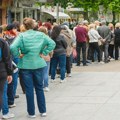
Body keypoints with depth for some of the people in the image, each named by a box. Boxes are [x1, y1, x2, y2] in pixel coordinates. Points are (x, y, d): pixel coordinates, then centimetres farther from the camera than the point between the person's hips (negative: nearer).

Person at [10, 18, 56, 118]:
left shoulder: (22, 36, -11)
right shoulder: (40, 35, -2)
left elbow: (13, 47, -24)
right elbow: (52, 43, -7)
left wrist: (18, 55, -8)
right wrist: (44, 53, -1)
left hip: (26, 66, -2)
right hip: (39, 64, 2)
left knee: (29, 90, 6)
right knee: (39, 88, 16)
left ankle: (31, 113, 12)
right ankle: (43, 111, 19)